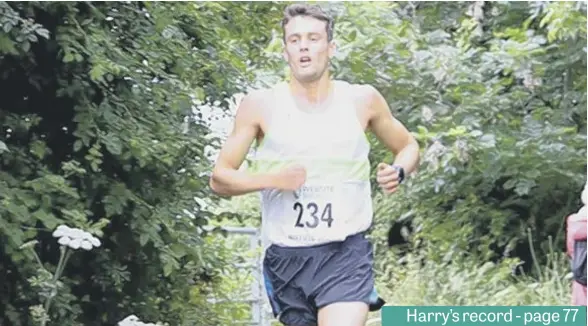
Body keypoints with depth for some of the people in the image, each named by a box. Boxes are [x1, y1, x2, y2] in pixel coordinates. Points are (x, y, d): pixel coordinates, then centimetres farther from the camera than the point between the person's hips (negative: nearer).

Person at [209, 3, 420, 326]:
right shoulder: (260, 105, -2)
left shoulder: (362, 100, 2)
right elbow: (219, 179, 1)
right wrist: (271, 179, -17)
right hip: (286, 257, 1)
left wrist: (399, 172, -5)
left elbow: (408, 146, 18)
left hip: (346, 254, -1)